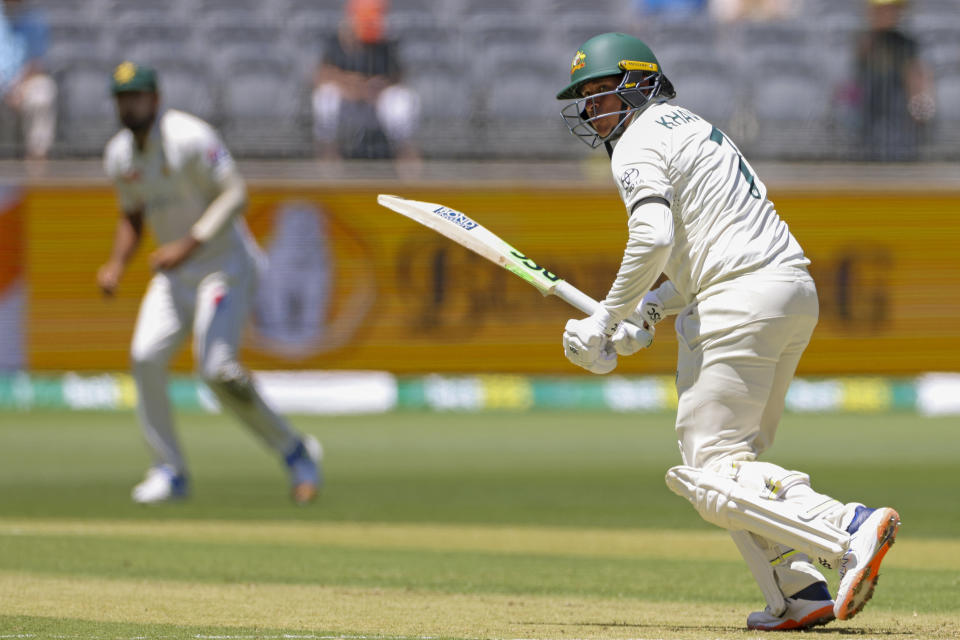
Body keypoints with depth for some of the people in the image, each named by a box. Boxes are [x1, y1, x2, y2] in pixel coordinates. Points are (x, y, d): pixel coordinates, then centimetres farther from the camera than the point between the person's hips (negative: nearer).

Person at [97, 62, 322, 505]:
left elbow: (235, 194, -21)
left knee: (216, 368, -20)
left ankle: (294, 451, -1)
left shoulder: (188, 138, -17)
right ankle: (169, 472, -1)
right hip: (174, 273, 7)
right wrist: (116, 265, 3)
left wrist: (188, 245, -27)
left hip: (225, 264, -7)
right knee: (146, 356, -12)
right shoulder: (119, 156, 7)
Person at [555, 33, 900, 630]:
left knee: (713, 477, -8)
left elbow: (653, 240, -20)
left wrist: (608, 319, -10)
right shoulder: (695, 127, 26)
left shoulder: (639, 145, -4)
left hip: (740, 303, -10)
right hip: (797, 290, 10)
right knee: (732, 460, 20)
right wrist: (647, 312, 21)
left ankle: (851, 529, -27)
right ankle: (802, 595, 8)